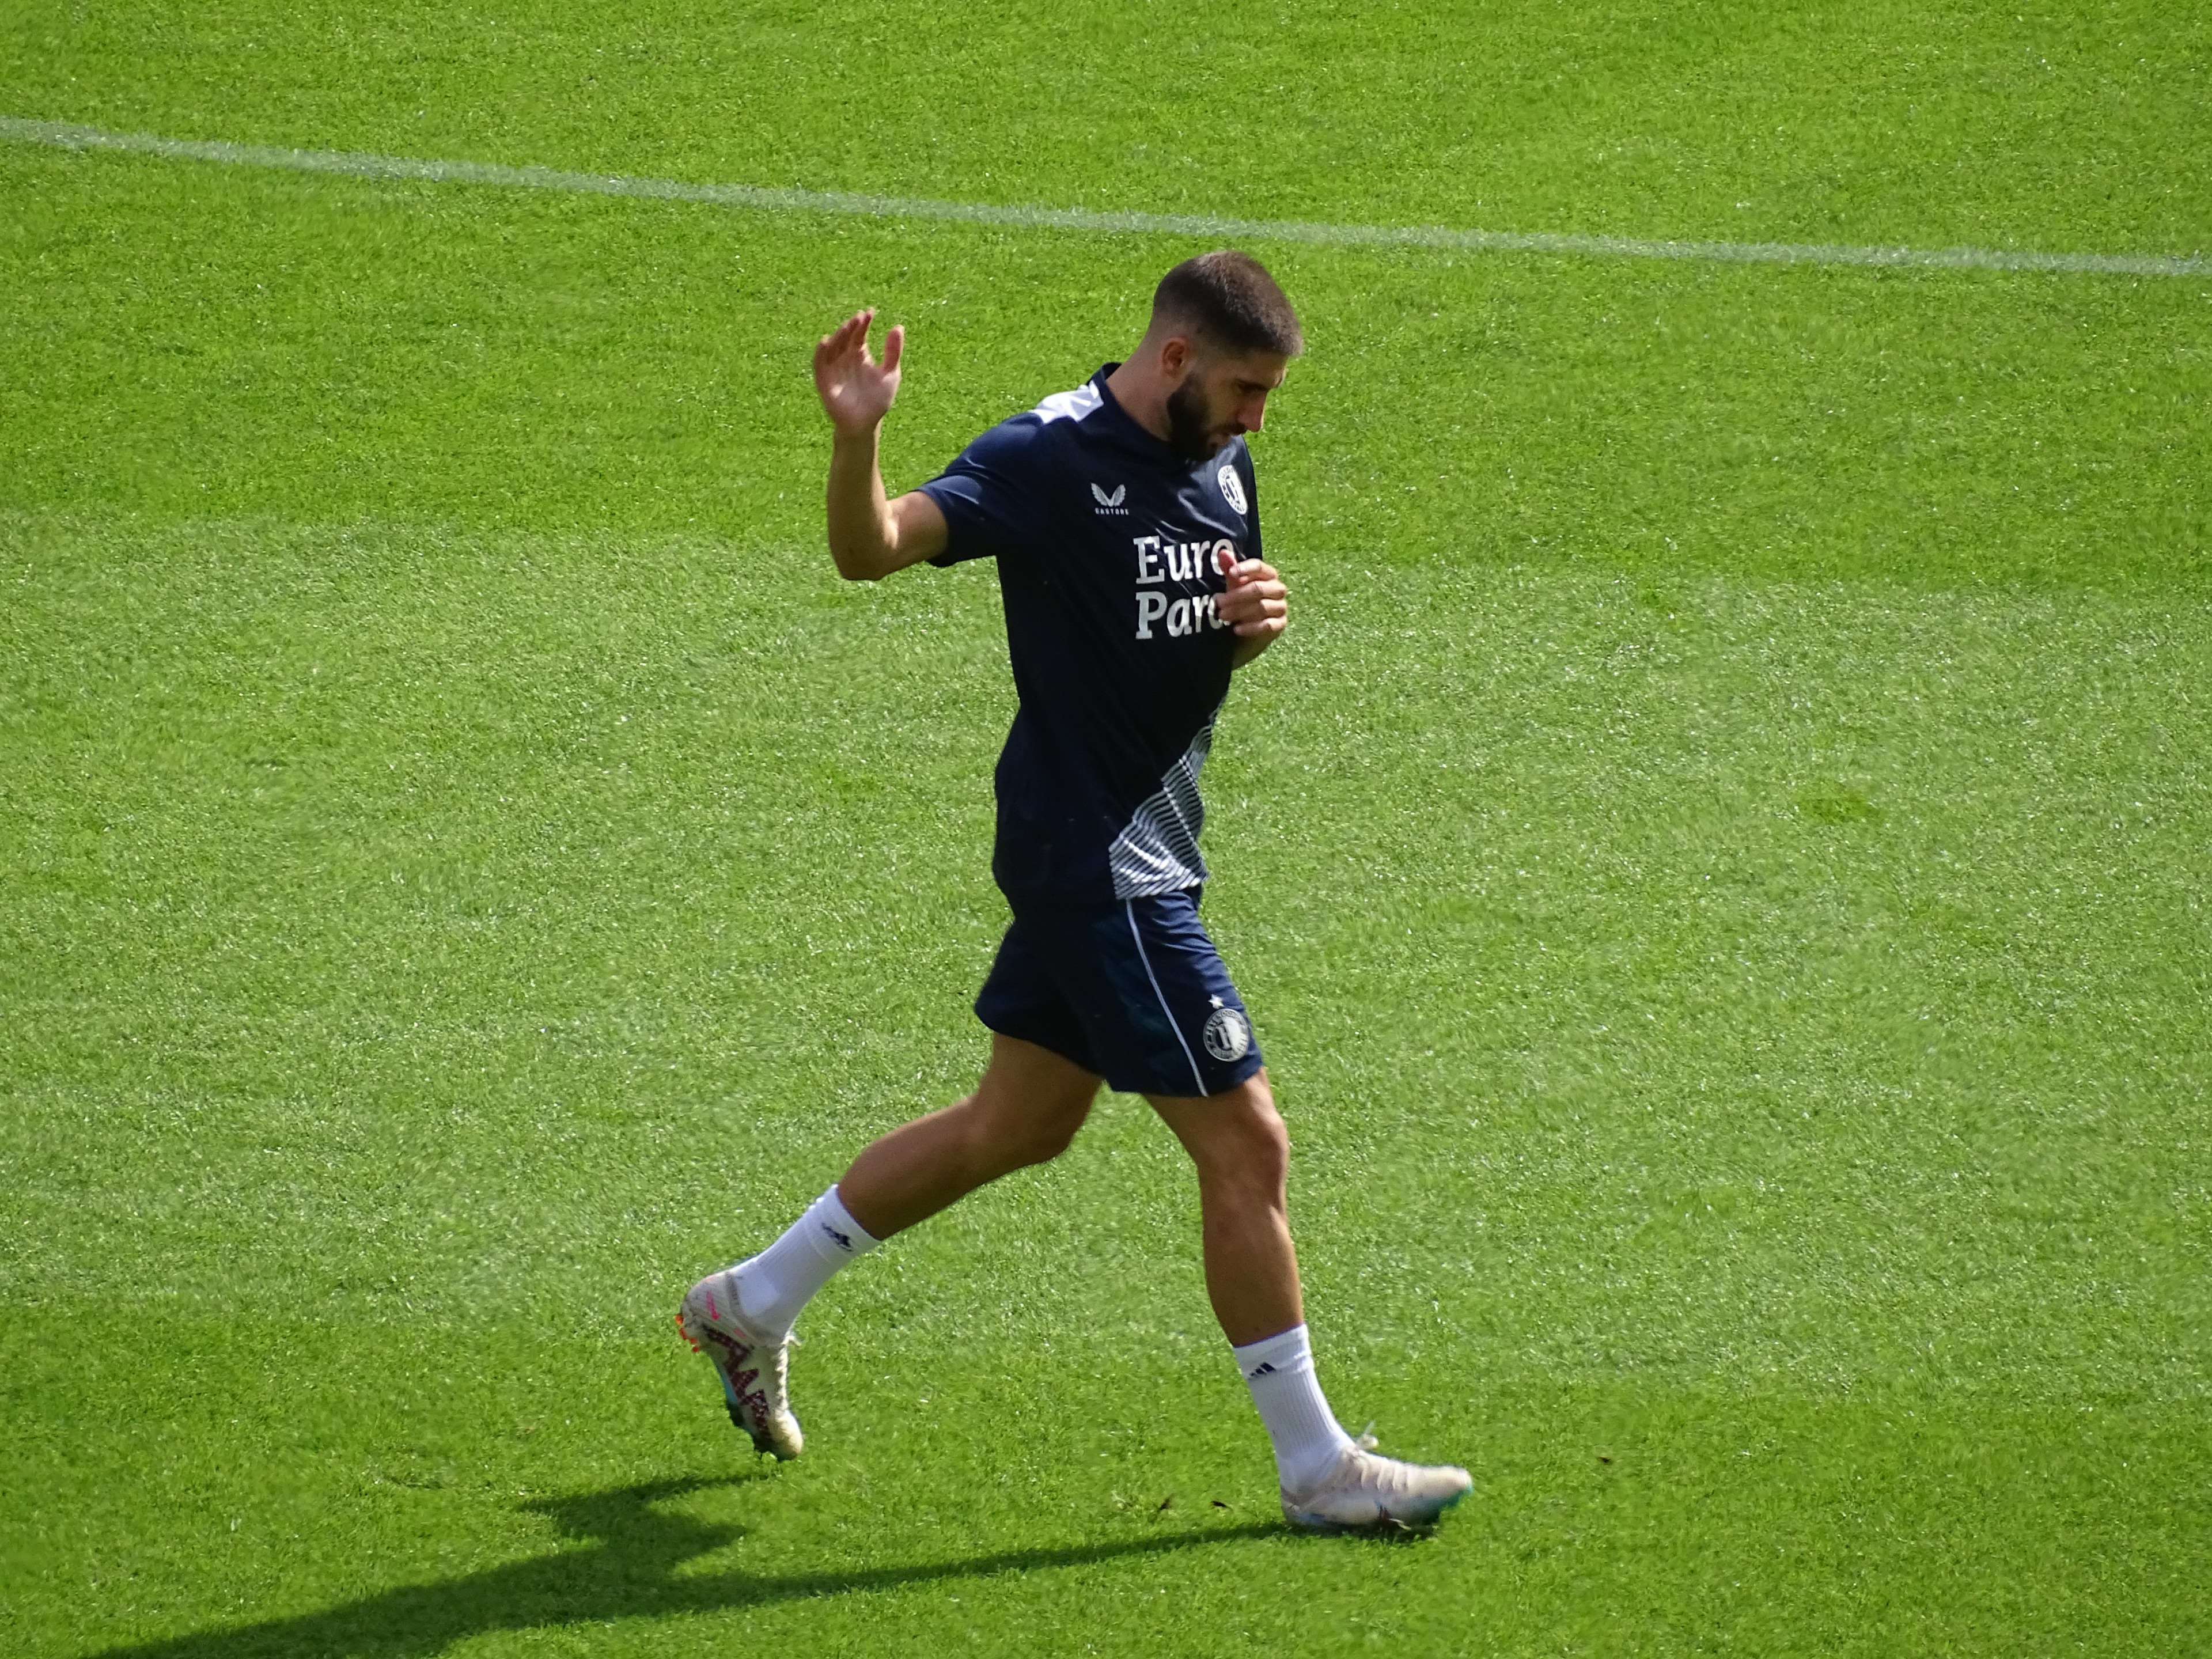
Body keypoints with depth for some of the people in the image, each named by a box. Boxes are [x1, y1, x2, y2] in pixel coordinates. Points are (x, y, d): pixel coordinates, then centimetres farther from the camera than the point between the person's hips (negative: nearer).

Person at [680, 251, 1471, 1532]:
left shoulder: (1223, 463, 8)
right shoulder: (1050, 459, -18)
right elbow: (871, 549, -27)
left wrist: (1261, 619, -3)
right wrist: (857, 437, -47)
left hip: (1144, 841, 10)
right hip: (1095, 859, -10)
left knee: (1021, 1124, 21)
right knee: (1247, 1144, -6)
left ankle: (751, 1307, 36)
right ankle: (1319, 1470, 5)